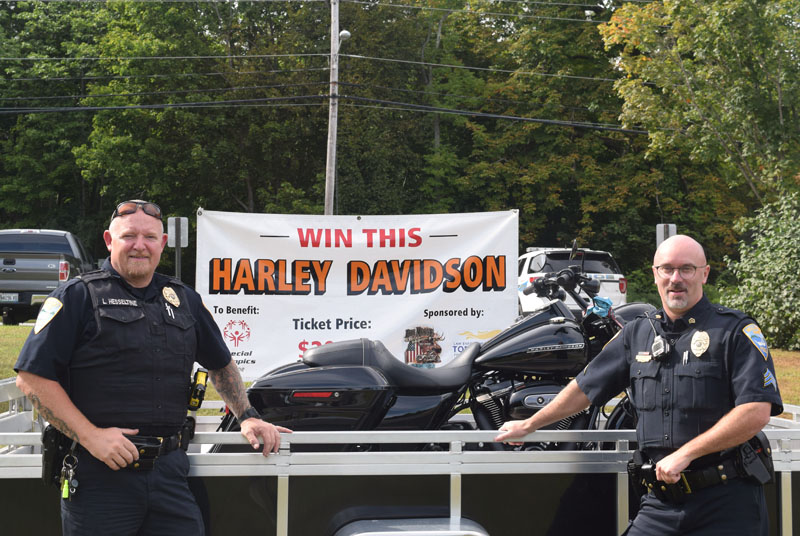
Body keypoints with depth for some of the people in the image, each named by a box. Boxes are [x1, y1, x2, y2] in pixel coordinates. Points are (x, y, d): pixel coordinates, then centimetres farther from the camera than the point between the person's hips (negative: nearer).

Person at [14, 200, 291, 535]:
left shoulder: (184, 300, 15)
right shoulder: (79, 297, -1)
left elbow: (220, 365, 29)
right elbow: (32, 377, -8)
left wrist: (247, 417, 17)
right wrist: (90, 435, -15)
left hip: (169, 470, 4)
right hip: (98, 474, -4)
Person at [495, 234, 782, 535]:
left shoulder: (735, 331, -5)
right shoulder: (637, 333, 13)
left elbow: (757, 412, -16)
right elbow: (584, 388, 23)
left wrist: (685, 454, -17)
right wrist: (528, 426, 29)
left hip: (725, 502, -4)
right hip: (661, 501, 5)